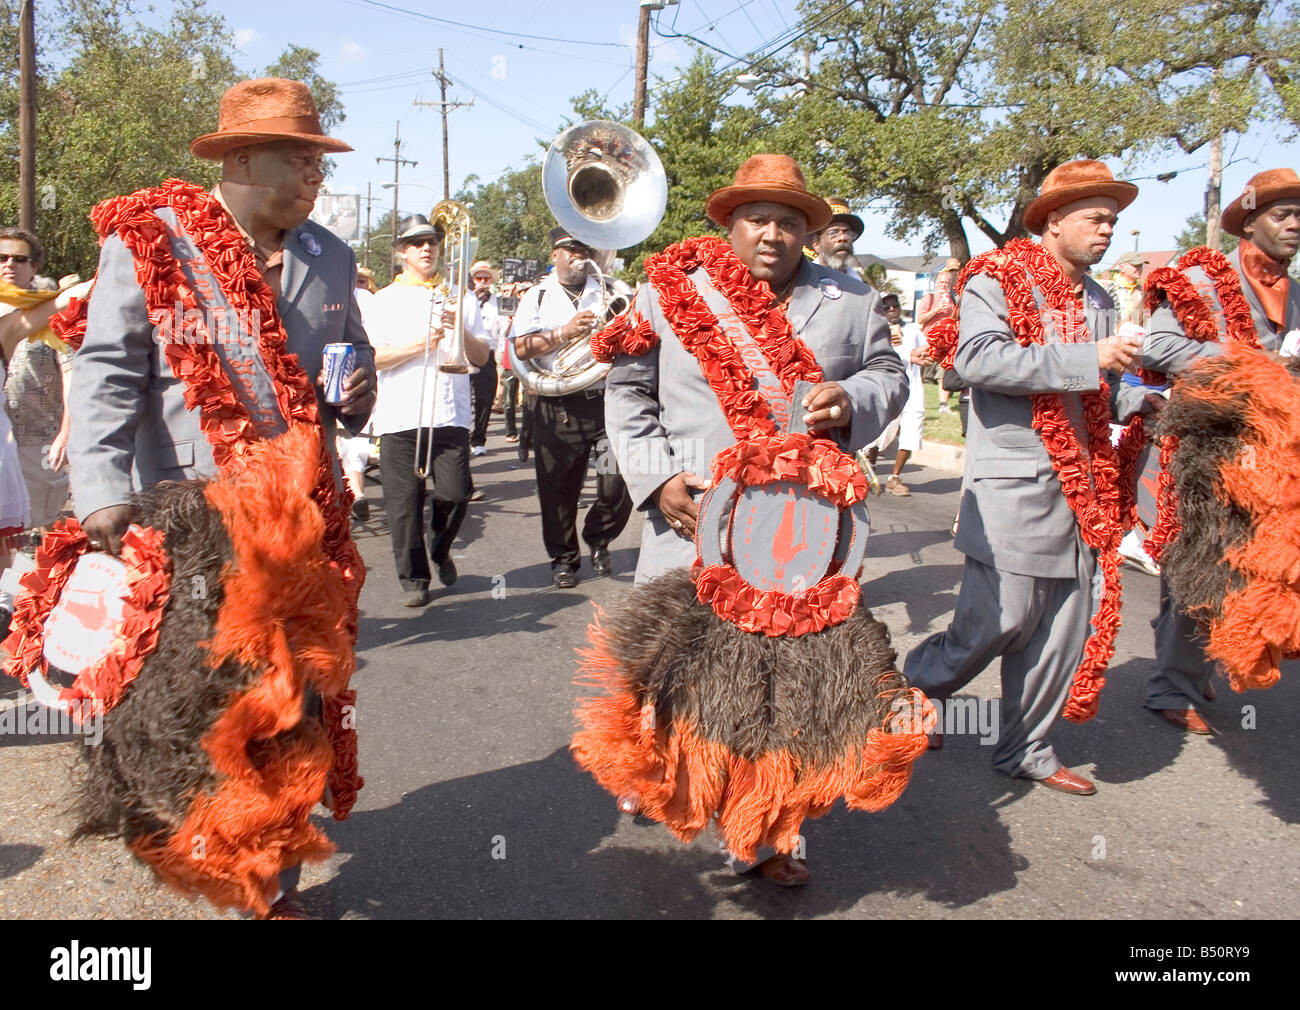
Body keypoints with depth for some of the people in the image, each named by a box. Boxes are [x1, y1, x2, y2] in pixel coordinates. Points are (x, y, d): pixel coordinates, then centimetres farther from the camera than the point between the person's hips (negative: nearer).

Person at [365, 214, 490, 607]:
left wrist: (458, 329, -7)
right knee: (404, 501, -1)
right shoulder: (385, 300, 10)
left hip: (450, 416, 1)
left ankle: (440, 549, 23)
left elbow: (482, 356, 11)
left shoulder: (460, 296, 15)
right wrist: (422, 343, -10)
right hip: (399, 417, -1)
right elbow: (373, 357, -1)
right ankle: (413, 578, 14)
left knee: (454, 493, -7)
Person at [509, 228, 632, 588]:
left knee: (618, 483, -8)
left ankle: (598, 538, 20)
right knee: (558, 489, 5)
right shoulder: (537, 296, 9)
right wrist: (565, 332, -13)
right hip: (556, 407, 0)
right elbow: (520, 348, -4)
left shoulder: (608, 292, 14)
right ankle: (563, 559, 22)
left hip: (605, 400, 1)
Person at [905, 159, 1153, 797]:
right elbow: (977, 358, -23)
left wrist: (1140, 400, 9)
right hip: (1013, 487, -7)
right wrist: (1086, 359, -22)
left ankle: (1026, 751, 24)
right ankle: (919, 686, 20)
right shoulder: (997, 281, -5)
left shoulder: (1096, 300, 20)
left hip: (1079, 487, 8)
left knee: (1062, 629, 9)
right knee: (1002, 618, -7)